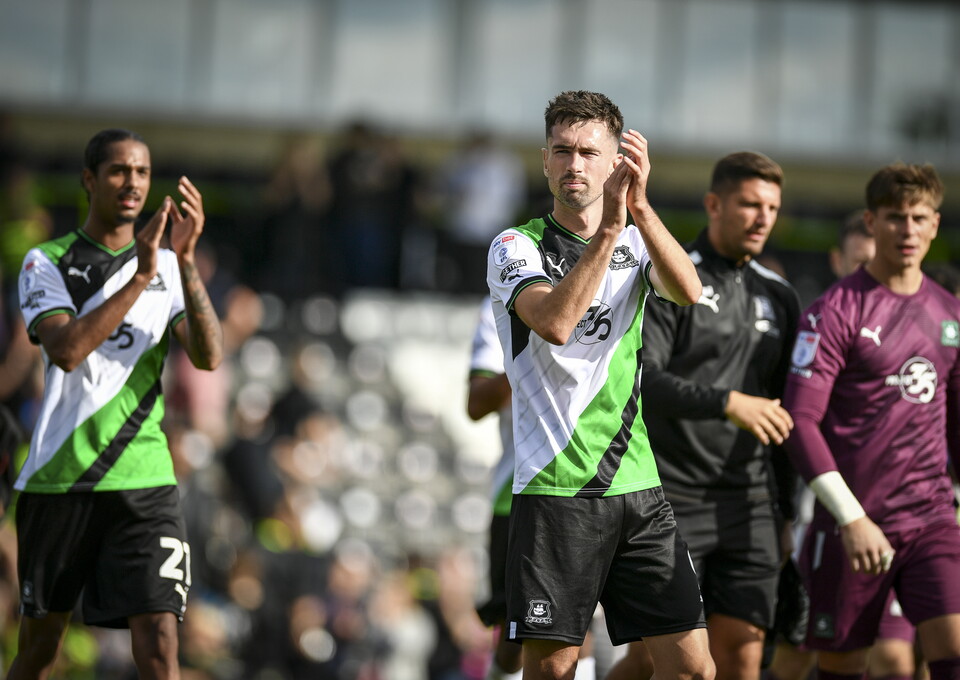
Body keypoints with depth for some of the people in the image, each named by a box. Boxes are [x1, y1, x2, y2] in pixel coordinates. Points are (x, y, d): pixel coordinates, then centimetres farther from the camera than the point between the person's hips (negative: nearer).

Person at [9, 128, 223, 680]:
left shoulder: (168, 266, 10)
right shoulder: (47, 263, 3)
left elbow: (208, 356, -6)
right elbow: (66, 350, -16)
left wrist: (186, 260, -17)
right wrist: (140, 278, -21)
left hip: (145, 481, 1)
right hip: (59, 480, -1)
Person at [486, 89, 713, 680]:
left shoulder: (635, 242, 12)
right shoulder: (516, 247, 0)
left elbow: (688, 293, -11)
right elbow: (554, 322, -21)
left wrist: (641, 209, -25)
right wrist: (609, 227, -26)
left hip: (637, 483, 4)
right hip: (554, 490, -4)